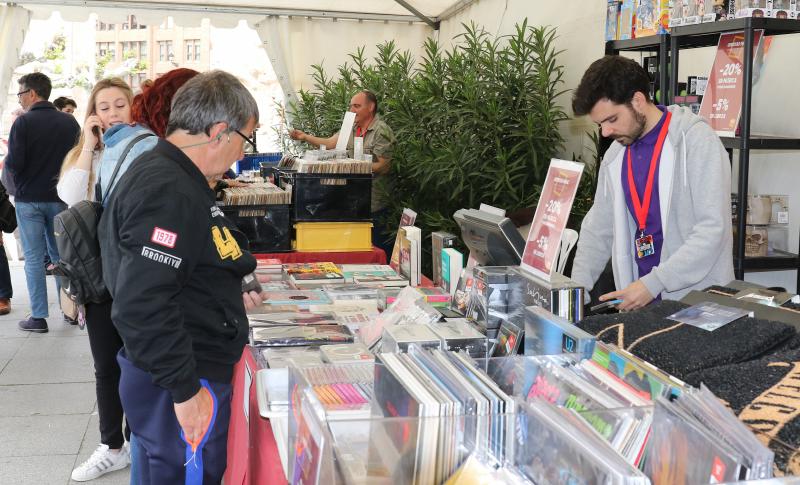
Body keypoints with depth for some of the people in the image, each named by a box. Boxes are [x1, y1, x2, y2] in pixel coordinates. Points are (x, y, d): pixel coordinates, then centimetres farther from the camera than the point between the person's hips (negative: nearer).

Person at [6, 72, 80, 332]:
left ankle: (38, 316, 3)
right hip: (60, 198, 4)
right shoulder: (70, 121, 0)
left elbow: (13, 164, -16)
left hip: (29, 199, -4)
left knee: (33, 258, 2)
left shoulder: (23, 122, -13)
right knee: (59, 254, 15)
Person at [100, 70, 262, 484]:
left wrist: (230, 295, 21)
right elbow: (142, 306, -29)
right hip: (181, 387, -11)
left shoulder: (156, 172, 12)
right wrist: (185, 389, -24)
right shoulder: (168, 193, -22)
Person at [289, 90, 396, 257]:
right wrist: (305, 137, -4)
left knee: (379, 248, -3)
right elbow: (330, 143, 7)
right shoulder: (352, 128, 14)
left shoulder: (381, 131, -10)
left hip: (376, 204, -7)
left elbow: (384, 166, -14)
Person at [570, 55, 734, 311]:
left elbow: (713, 229, -14)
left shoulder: (696, 140, -8)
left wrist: (652, 284, -19)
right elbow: (597, 231, 16)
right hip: (642, 301, 5)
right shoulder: (615, 156, 11)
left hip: (697, 300, -5)